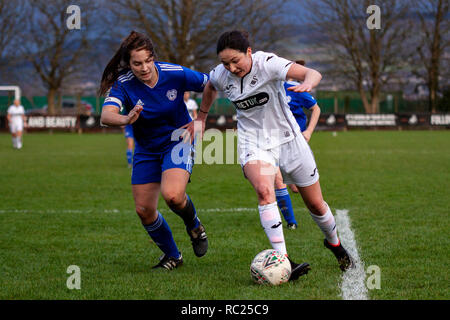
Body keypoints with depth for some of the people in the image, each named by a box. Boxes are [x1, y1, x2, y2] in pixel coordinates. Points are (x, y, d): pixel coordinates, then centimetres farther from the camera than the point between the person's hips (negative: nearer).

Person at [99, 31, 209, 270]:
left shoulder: (175, 74, -20)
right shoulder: (123, 84, -21)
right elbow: (106, 115, -39)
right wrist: (125, 119, -58)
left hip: (178, 140, -3)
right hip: (146, 150, 3)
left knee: (172, 195, -28)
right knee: (144, 210, 2)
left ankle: (194, 226, 6)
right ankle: (172, 256, 27)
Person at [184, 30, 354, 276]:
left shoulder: (267, 63, -22)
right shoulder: (220, 75, -9)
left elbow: (313, 74, -34)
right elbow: (210, 88, 18)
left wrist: (307, 83, -56)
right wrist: (201, 117, 24)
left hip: (287, 138, -1)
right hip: (253, 144, 1)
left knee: (315, 204, 8)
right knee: (264, 190, -30)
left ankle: (334, 243, 40)